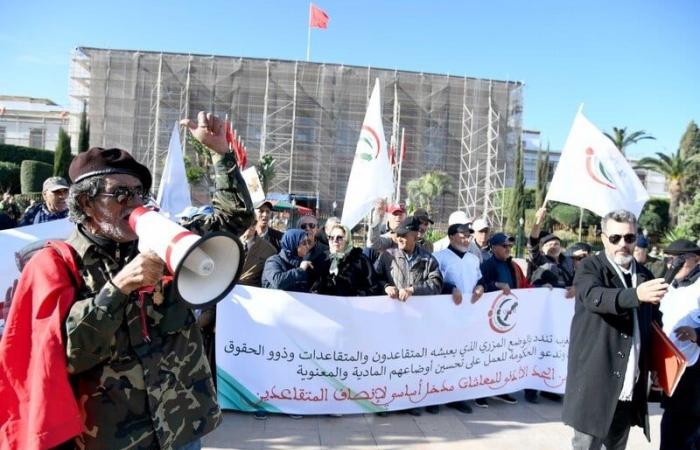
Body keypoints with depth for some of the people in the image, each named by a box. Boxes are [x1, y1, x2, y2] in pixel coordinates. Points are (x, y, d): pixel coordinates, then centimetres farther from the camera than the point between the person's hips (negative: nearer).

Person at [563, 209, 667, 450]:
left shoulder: (645, 274, 9)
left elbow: (653, 325, 18)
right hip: (596, 384, -5)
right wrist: (636, 294, -43)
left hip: (630, 388, 5)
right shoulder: (590, 267, -6)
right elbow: (595, 296, -27)